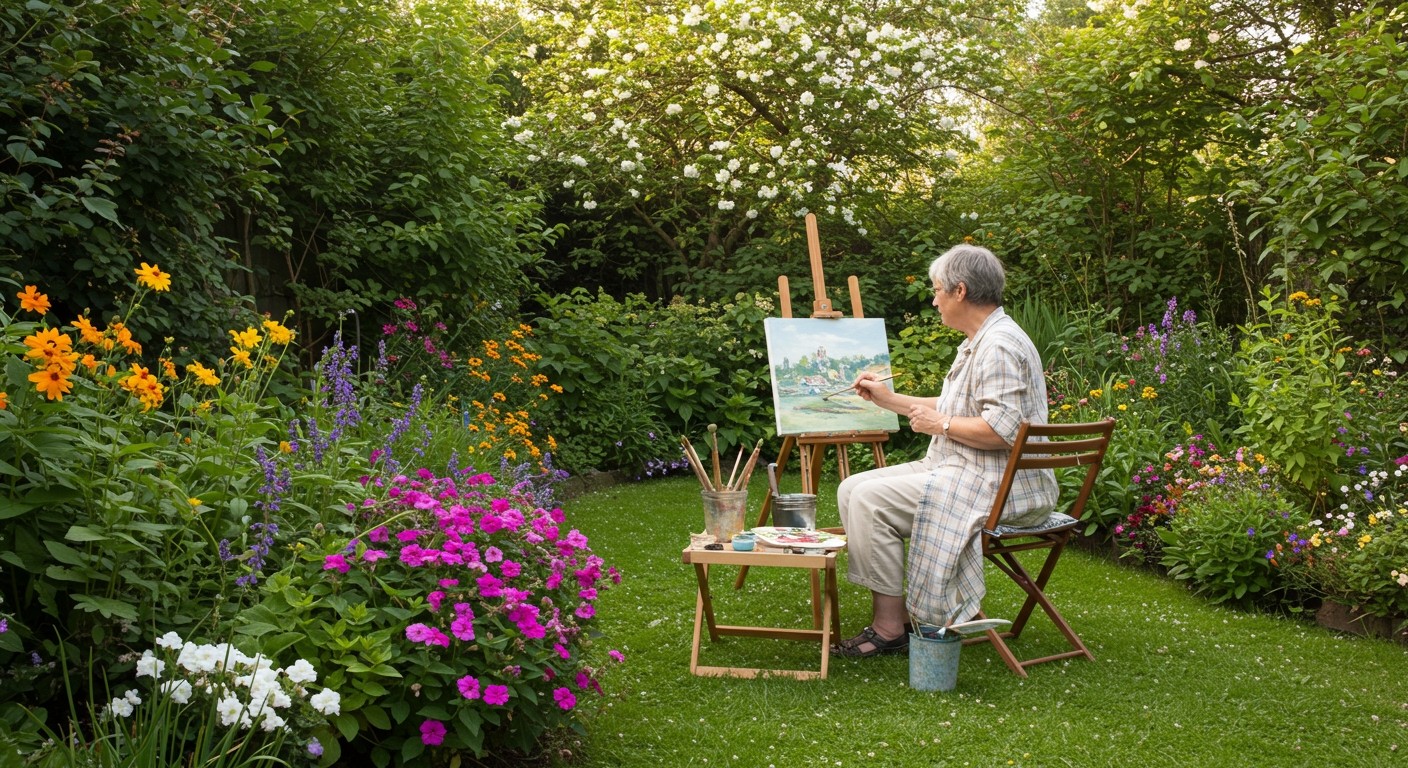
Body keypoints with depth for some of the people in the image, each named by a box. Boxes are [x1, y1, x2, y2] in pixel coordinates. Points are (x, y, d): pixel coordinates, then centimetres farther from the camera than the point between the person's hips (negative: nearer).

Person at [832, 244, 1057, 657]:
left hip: (995, 484, -11)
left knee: (871, 500, -21)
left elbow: (1001, 430, -27)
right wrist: (890, 399, 28)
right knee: (852, 489, 4)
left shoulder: (1000, 346, -18)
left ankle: (889, 627, -15)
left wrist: (940, 425, -13)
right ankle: (889, 612, 0)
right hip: (959, 469, 11)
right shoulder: (978, 342, 18)